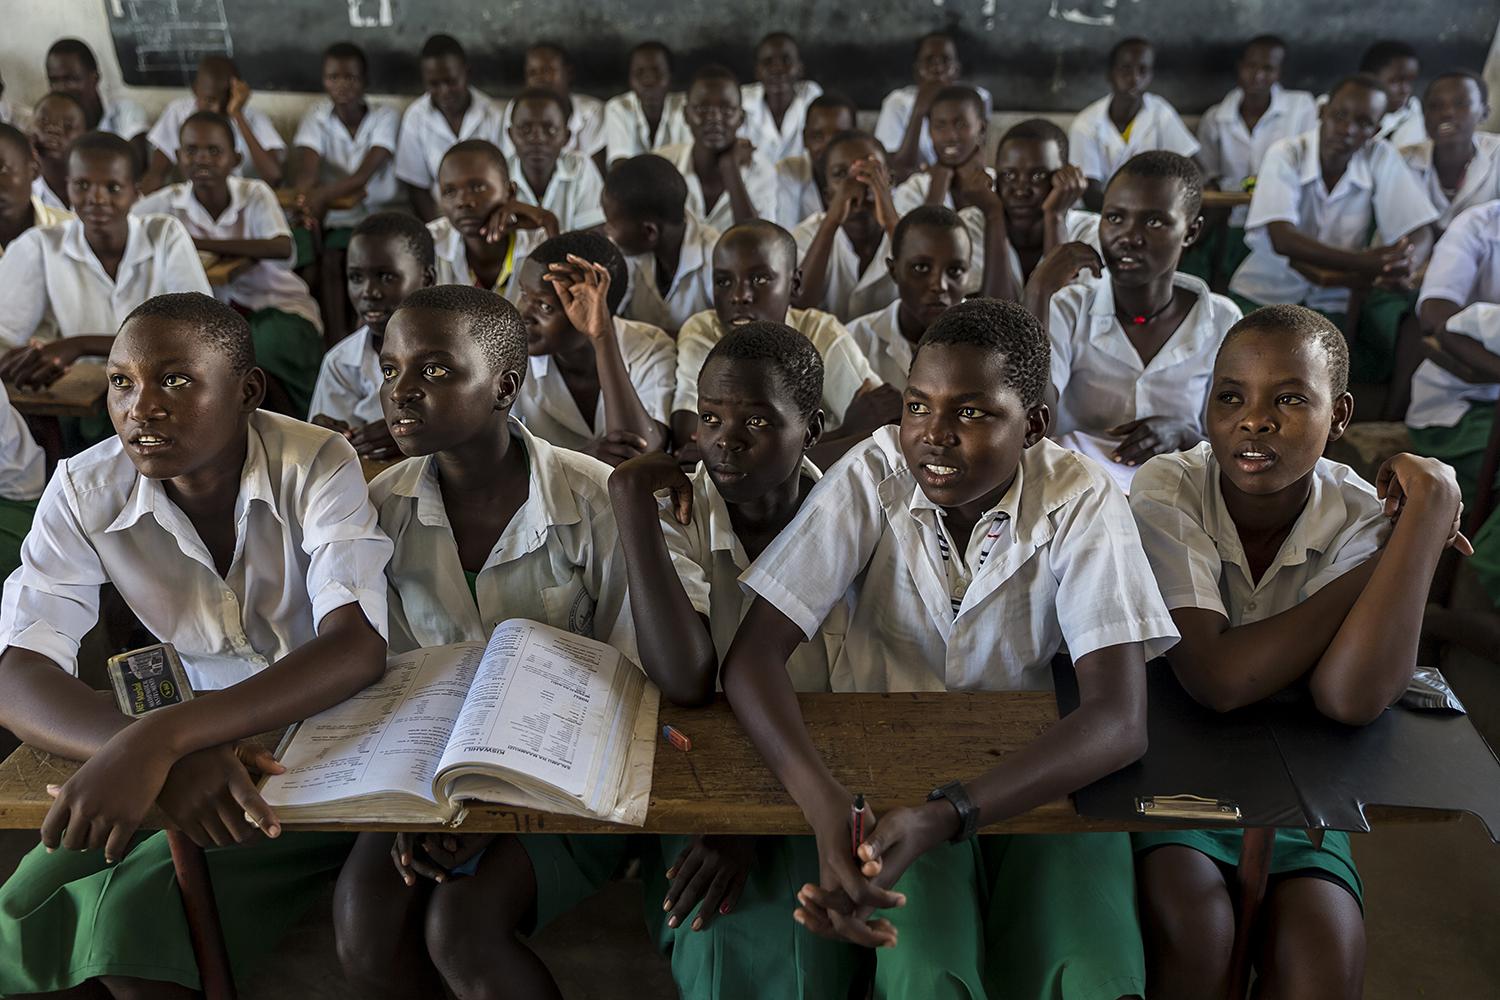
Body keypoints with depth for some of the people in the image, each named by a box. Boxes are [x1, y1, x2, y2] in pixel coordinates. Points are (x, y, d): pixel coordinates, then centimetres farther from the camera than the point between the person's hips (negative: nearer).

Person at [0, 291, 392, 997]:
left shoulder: (317, 464, -21)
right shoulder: (87, 489, -10)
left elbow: (358, 648, -32)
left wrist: (158, 737, -43)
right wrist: (172, 753, -39)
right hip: (206, 739, 4)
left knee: (131, 914, -20)